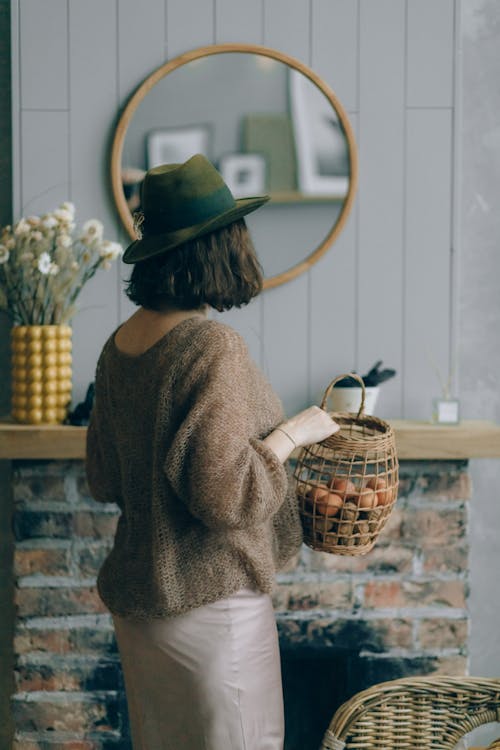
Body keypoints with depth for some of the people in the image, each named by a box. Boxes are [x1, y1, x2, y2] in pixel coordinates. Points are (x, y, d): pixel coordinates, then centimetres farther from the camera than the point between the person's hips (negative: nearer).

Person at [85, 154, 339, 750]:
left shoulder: (119, 345, 4)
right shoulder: (214, 348, -21)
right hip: (208, 604, -8)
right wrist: (292, 432, -11)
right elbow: (227, 498, -24)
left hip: (136, 598, 8)